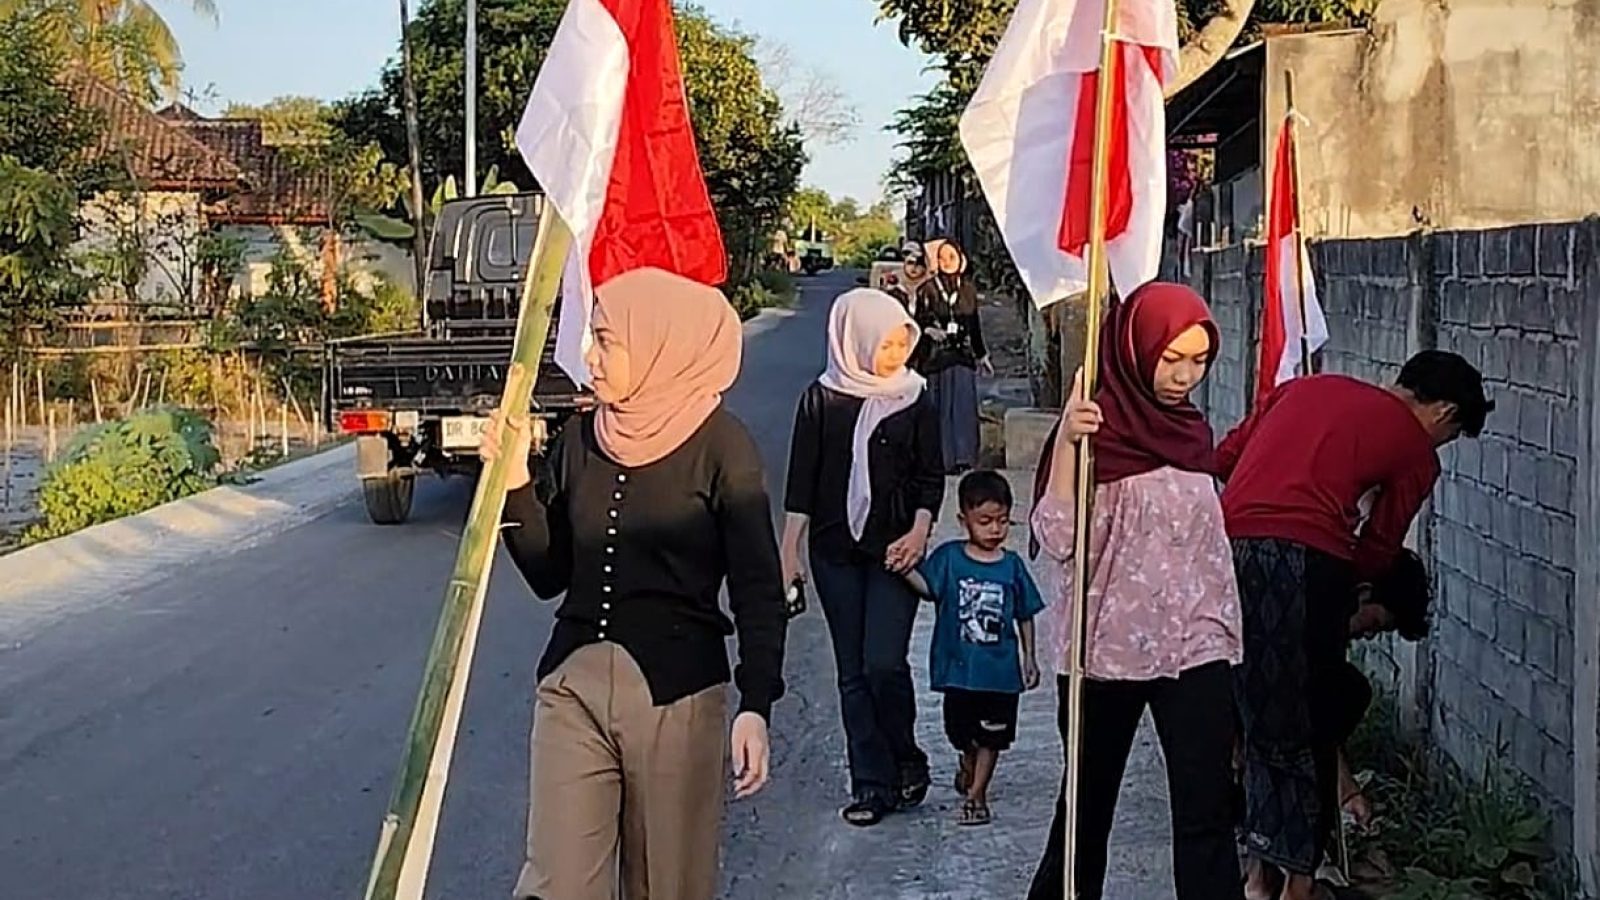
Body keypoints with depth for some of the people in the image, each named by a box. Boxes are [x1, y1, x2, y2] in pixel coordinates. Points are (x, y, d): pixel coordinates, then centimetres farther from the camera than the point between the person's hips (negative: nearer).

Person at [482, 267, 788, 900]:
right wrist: (516, 485, -1)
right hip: (573, 681, 4)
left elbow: (758, 587, -7)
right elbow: (549, 574, 12)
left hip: (675, 689, -4)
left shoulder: (719, 445, -6)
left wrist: (756, 705, -16)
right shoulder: (581, 440, 8)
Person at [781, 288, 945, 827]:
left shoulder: (914, 403, 2)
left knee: (884, 664, -12)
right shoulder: (821, 399, 2)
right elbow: (802, 480, 4)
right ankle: (873, 785, 11)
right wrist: (789, 551, 2)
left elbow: (931, 478, 5)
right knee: (853, 673, 4)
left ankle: (907, 761, 12)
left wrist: (919, 531, -11)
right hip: (835, 553, 2)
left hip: (893, 551, -1)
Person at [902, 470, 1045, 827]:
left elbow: (1024, 615, 6)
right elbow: (926, 586, -14)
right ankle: (968, 763, 46)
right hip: (959, 666, 0)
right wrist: (905, 569, -31)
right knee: (960, 730, 14)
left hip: (1000, 667, 0)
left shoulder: (1012, 566, -1)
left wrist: (1029, 657, 8)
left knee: (991, 736, 5)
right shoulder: (949, 557, -4)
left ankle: (976, 794, 19)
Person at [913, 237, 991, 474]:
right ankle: (945, 460, 1)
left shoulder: (968, 288, 10)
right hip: (936, 357, -2)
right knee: (942, 409, -2)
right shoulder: (927, 289, 1)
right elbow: (918, 322, 2)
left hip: (963, 355, 2)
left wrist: (982, 356, 19)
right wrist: (929, 330, -19)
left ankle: (964, 458, -8)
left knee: (964, 407, -7)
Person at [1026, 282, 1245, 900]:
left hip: (1193, 645, 4)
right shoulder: (1096, 427, -10)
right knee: (1089, 801, 11)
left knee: (1206, 811, -4)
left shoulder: (1191, 429, 9)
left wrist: (1223, 628, 22)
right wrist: (1066, 444, -31)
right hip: (1106, 645, -4)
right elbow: (1059, 540, -20)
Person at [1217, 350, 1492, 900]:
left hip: (1228, 549, 5)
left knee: (1259, 719, 17)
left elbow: (1224, 457, 22)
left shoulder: (1306, 387, 25)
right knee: (1311, 727, 9)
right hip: (1306, 561, -5)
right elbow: (1376, 552, 11)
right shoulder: (1417, 451, 11)